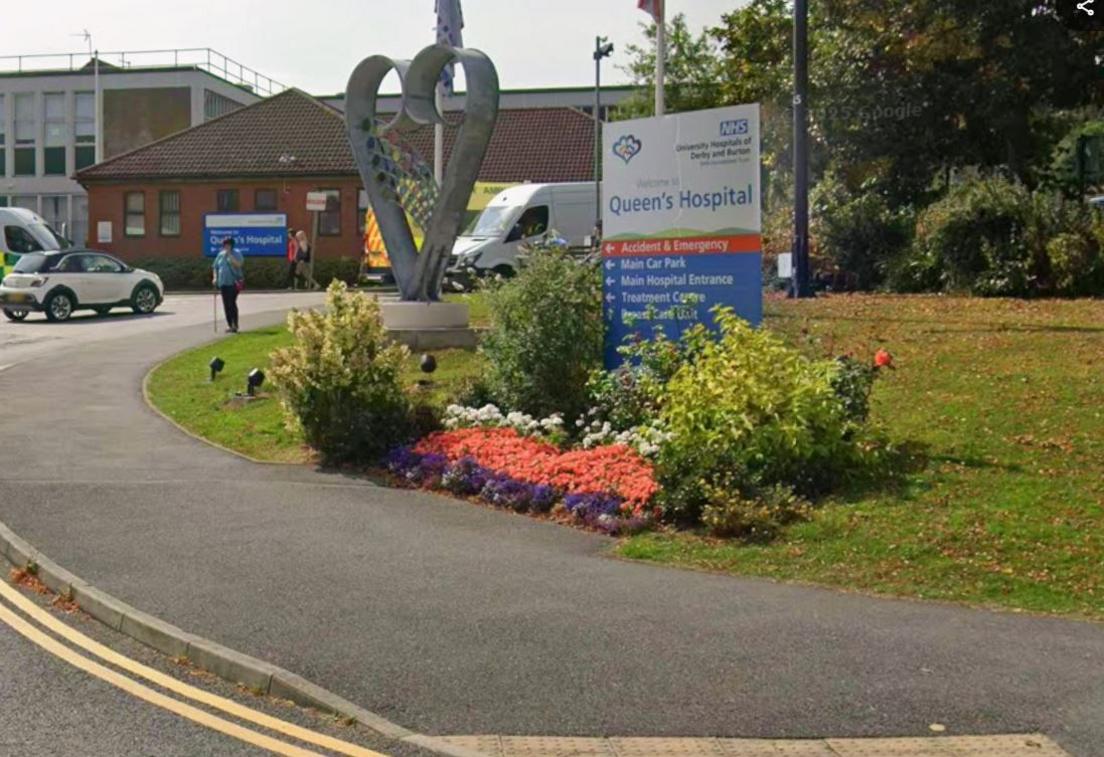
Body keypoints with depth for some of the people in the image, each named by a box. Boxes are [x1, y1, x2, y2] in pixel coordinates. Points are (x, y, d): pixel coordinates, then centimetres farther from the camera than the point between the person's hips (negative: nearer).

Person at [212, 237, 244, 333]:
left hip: (234, 283, -5)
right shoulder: (220, 255, 15)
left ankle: (235, 325, -11)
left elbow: (239, 264, -17)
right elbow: (215, 267, 21)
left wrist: (230, 255, -17)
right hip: (223, 283, 6)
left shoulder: (236, 254, 1)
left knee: (232, 303, -14)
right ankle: (229, 324, 12)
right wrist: (215, 277, 6)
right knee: (226, 304, 5)